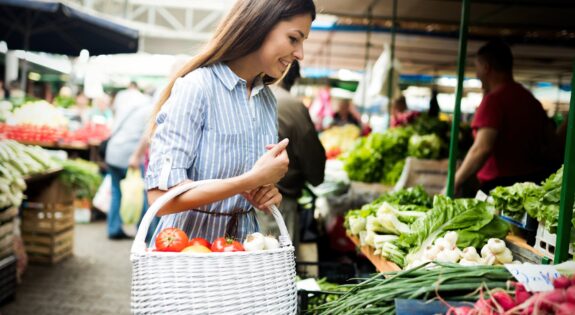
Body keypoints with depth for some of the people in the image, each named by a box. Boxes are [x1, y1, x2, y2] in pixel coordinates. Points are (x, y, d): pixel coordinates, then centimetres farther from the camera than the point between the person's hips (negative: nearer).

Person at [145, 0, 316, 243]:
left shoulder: (268, 99, 3)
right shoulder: (194, 87, -17)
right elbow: (161, 196, -22)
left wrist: (268, 193, -7)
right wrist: (254, 179, -22)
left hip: (244, 245, 5)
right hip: (188, 247, -5)